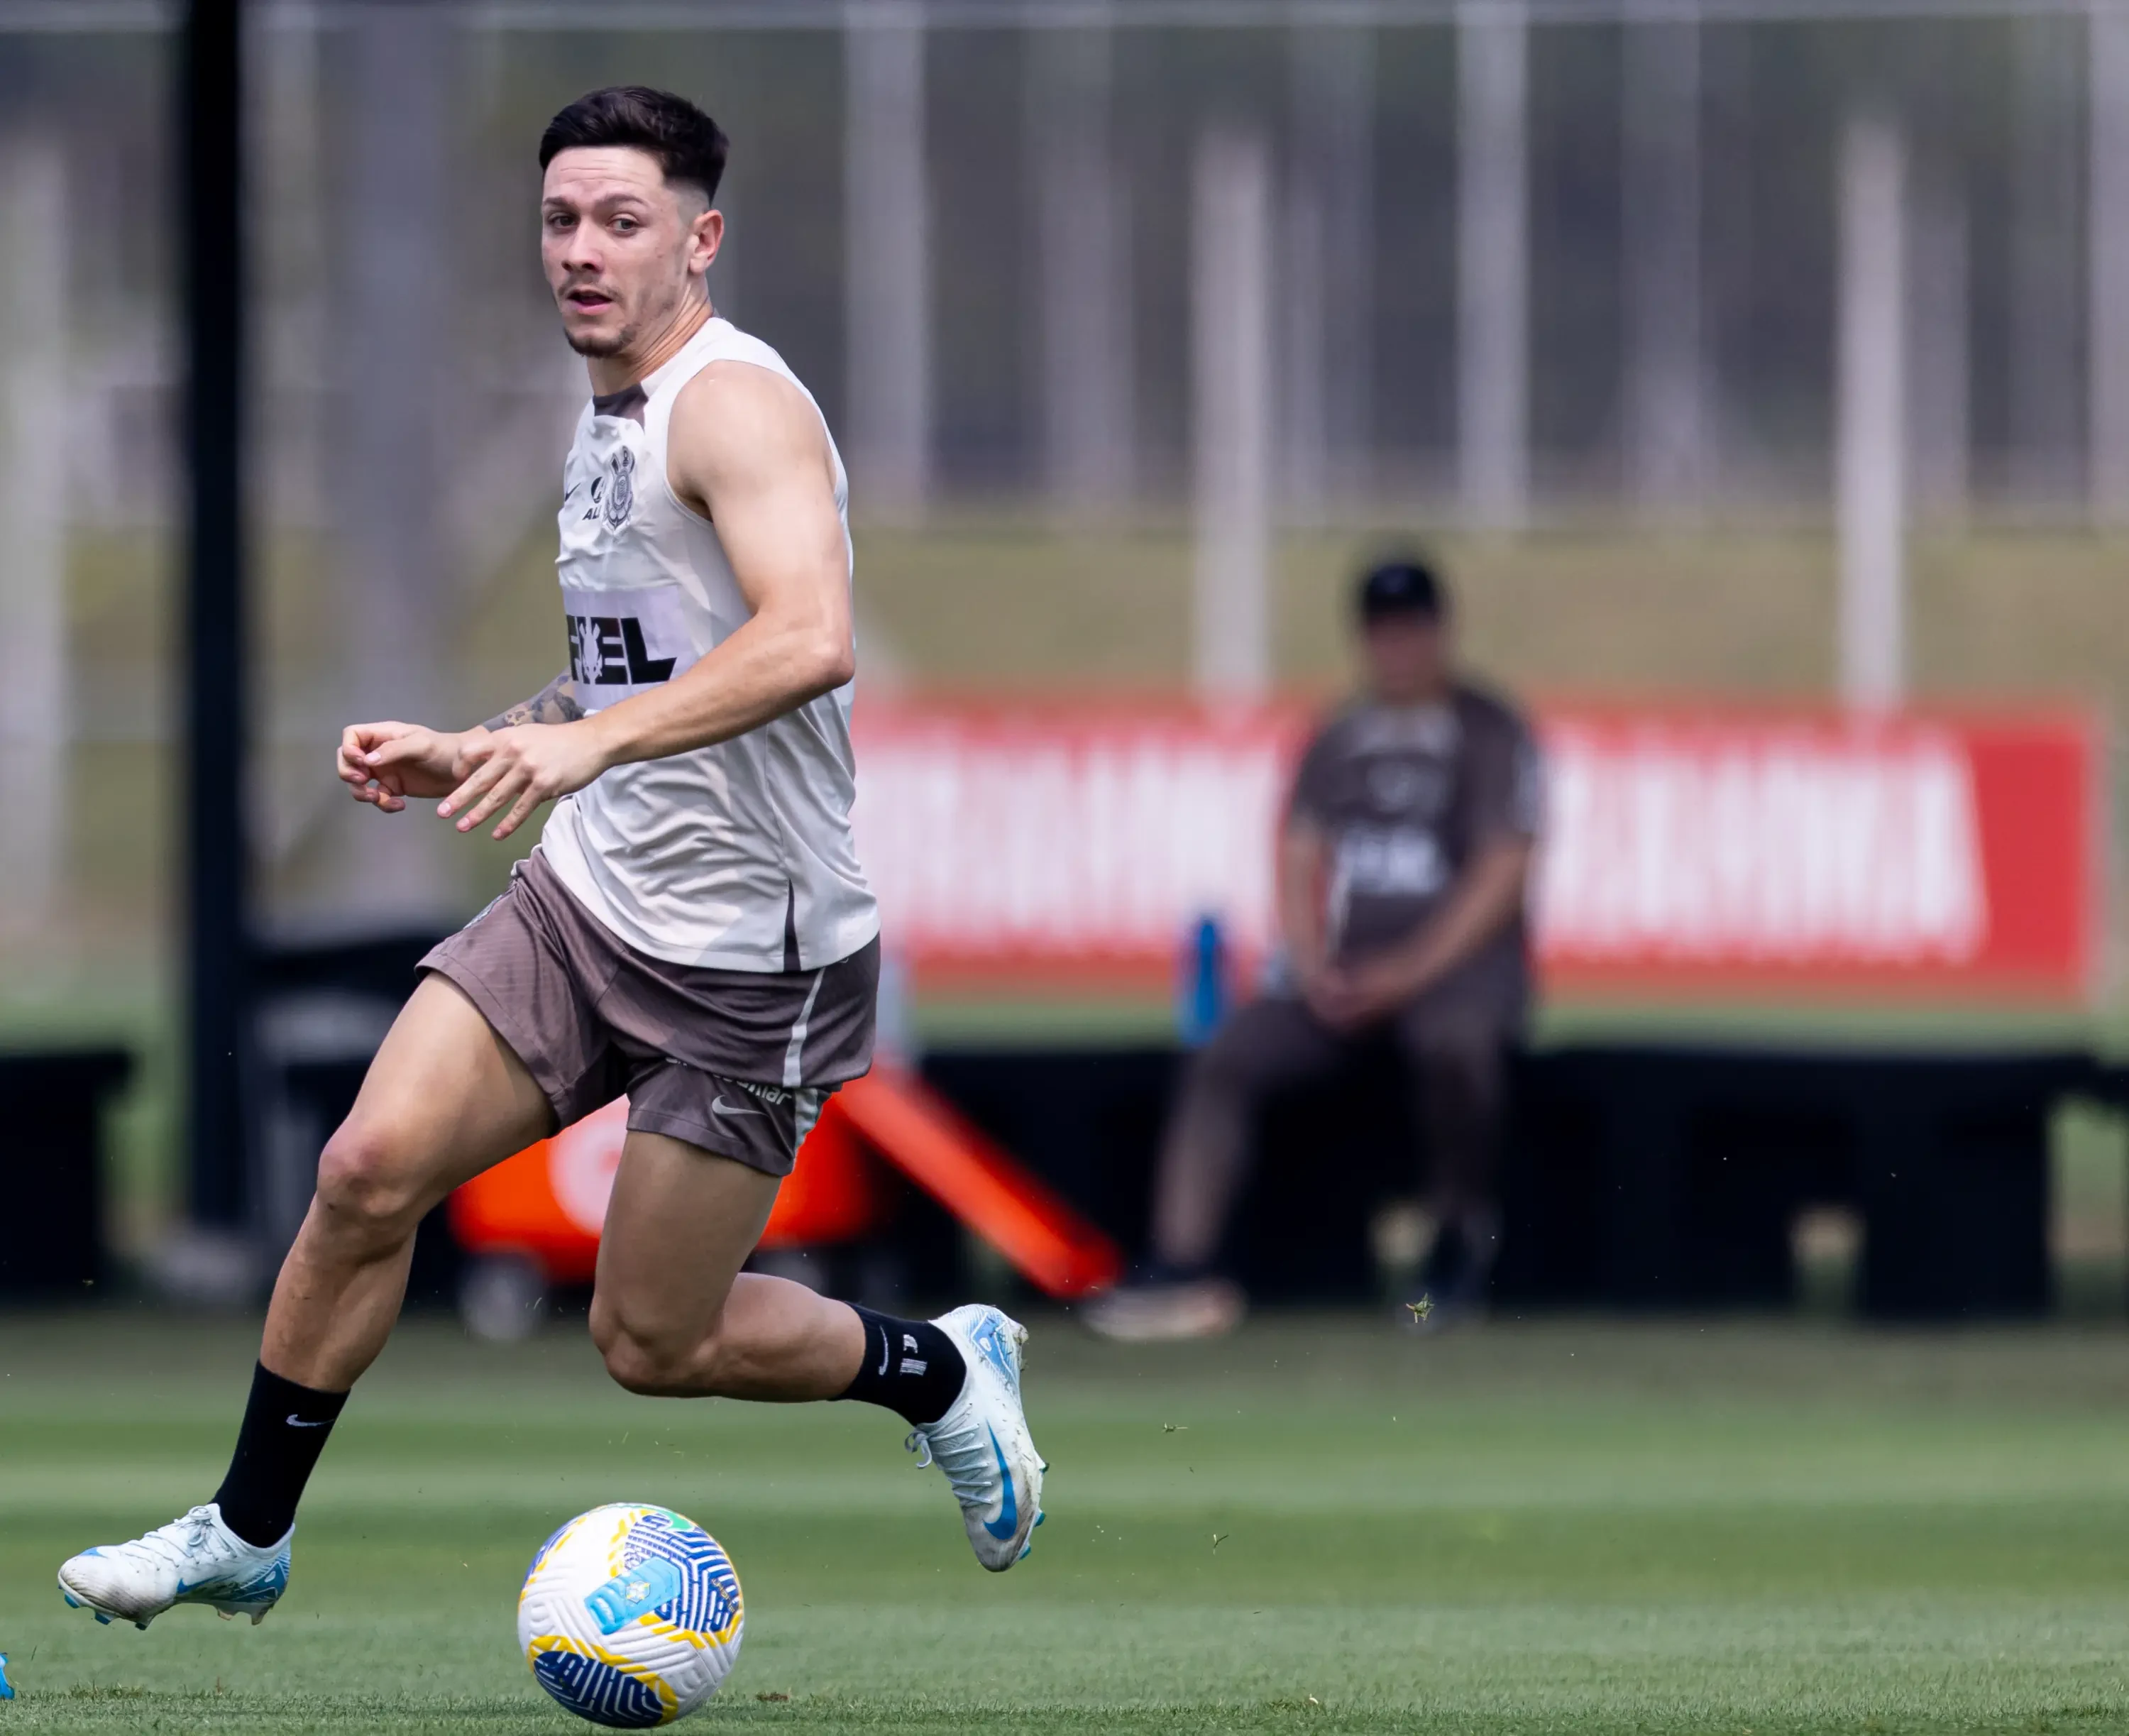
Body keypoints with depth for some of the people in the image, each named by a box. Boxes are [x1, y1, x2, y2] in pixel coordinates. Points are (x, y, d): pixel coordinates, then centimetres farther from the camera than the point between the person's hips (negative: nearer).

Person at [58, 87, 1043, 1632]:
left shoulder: (734, 402, -18)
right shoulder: (608, 415, 12)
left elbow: (809, 638, -35)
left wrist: (588, 739, -43)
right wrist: (471, 757, 12)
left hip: (746, 964, -8)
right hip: (586, 899, 8)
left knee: (654, 1345, 0)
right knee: (370, 1171, -7)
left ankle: (938, 1371, 27)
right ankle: (247, 1535, 6)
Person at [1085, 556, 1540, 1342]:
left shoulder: (1490, 733, 1)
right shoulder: (1338, 741, 18)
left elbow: (1501, 872, -8)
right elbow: (1299, 863, 13)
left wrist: (1411, 970, -18)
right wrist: (1313, 969, -5)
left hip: (1460, 958, -5)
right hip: (1346, 966, 5)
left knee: (1455, 1040, -40)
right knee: (1224, 1060, -17)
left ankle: (1464, 1232, -19)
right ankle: (1179, 1271, -24)